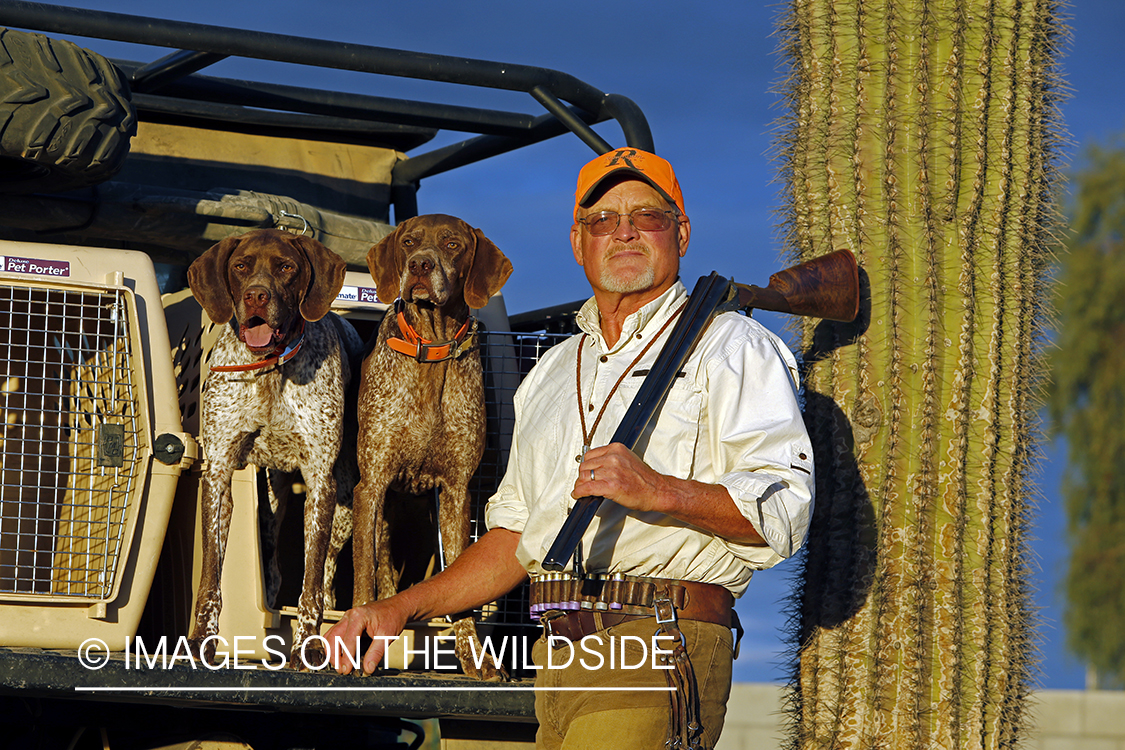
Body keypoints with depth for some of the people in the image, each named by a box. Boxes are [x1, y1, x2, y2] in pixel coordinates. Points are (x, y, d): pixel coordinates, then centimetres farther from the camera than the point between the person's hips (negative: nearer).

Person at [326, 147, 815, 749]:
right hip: (561, 654, 6)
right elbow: (515, 535, 28)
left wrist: (659, 491, -22)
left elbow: (784, 509, -9)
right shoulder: (551, 373, 26)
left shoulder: (729, 348, 4)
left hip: (661, 652, -6)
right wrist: (402, 608, 18)